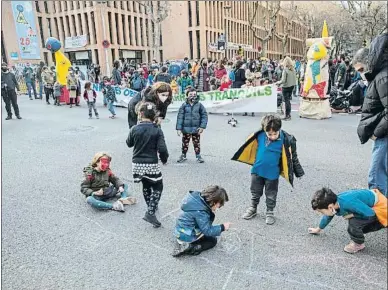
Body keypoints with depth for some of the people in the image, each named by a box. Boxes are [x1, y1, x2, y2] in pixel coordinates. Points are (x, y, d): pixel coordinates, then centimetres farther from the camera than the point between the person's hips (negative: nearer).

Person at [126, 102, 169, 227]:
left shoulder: (134, 129, -5)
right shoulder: (157, 130, -11)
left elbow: (129, 143, 11)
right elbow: (162, 148, -15)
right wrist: (164, 159, 4)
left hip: (137, 163, 4)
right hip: (151, 164, -3)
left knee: (146, 185, 24)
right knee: (157, 187, 12)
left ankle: (151, 208, 40)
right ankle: (150, 213, -1)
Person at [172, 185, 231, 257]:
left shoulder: (199, 198, -8)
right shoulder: (200, 212, -32)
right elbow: (207, 230, -22)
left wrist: (212, 212, -3)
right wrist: (222, 227, -14)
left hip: (182, 231, 8)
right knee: (213, 240, 8)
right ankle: (190, 249, -7)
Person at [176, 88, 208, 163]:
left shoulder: (199, 105, -3)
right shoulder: (184, 105, -4)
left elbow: (204, 115, -1)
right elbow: (180, 117, -4)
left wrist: (202, 126, -9)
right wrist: (179, 128, -8)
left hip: (196, 129, 0)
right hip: (186, 129, 0)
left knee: (197, 143, 9)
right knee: (185, 143, 13)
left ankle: (198, 156, 23)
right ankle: (183, 156, 29)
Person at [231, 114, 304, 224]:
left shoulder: (284, 140, -21)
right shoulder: (259, 135, -17)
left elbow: (292, 156, -9)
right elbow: (250, 146, 3)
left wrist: (298, 172, -3)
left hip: (272, 173, -2)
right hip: (257, 170, 2)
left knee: (271, 195, 15)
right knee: (255, 192, 20)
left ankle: (270, 212, 35)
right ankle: (253, 209, 40)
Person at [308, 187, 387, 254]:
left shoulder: (348, 203, -40)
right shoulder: (334, 202, -11)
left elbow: (370, 214, -34)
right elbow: (328, 216, 10)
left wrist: (351, 215, -23)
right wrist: (318, 229, 23)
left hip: (379, 205, -9)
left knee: (354, 222, -23)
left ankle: (358, 244, 1)